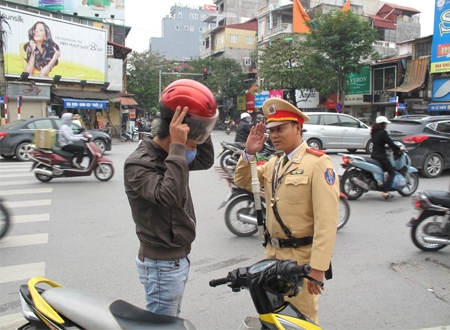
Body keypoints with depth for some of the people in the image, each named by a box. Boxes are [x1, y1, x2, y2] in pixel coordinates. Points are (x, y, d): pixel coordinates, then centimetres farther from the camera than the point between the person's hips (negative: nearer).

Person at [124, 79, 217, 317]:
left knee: (174, 321, 23)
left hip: (179, 258, 9)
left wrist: (202, 128, 0)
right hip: (162, 264, -9)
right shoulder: (138, 163, -23)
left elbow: (206, 161, 14)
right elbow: (169, 195, -37)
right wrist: (177, 146, -34)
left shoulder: (169, 155, 3)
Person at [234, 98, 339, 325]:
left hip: (301, 257, -7)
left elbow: (326, 220, -21)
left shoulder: (318, 163, -16)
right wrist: (249, 153, -1)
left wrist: (318, 267, -23)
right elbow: (243, 182, 16)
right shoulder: (274, 163, 7)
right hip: (273, 253, 7)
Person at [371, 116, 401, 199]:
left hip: (374, 155, 9)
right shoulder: (382, 133, -15)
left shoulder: (374, 132, 10)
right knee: (391, 173, -2)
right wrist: (399, 148, 1)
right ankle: (385, 192, -15)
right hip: (381, 157, -9)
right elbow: (390, 143, -16)